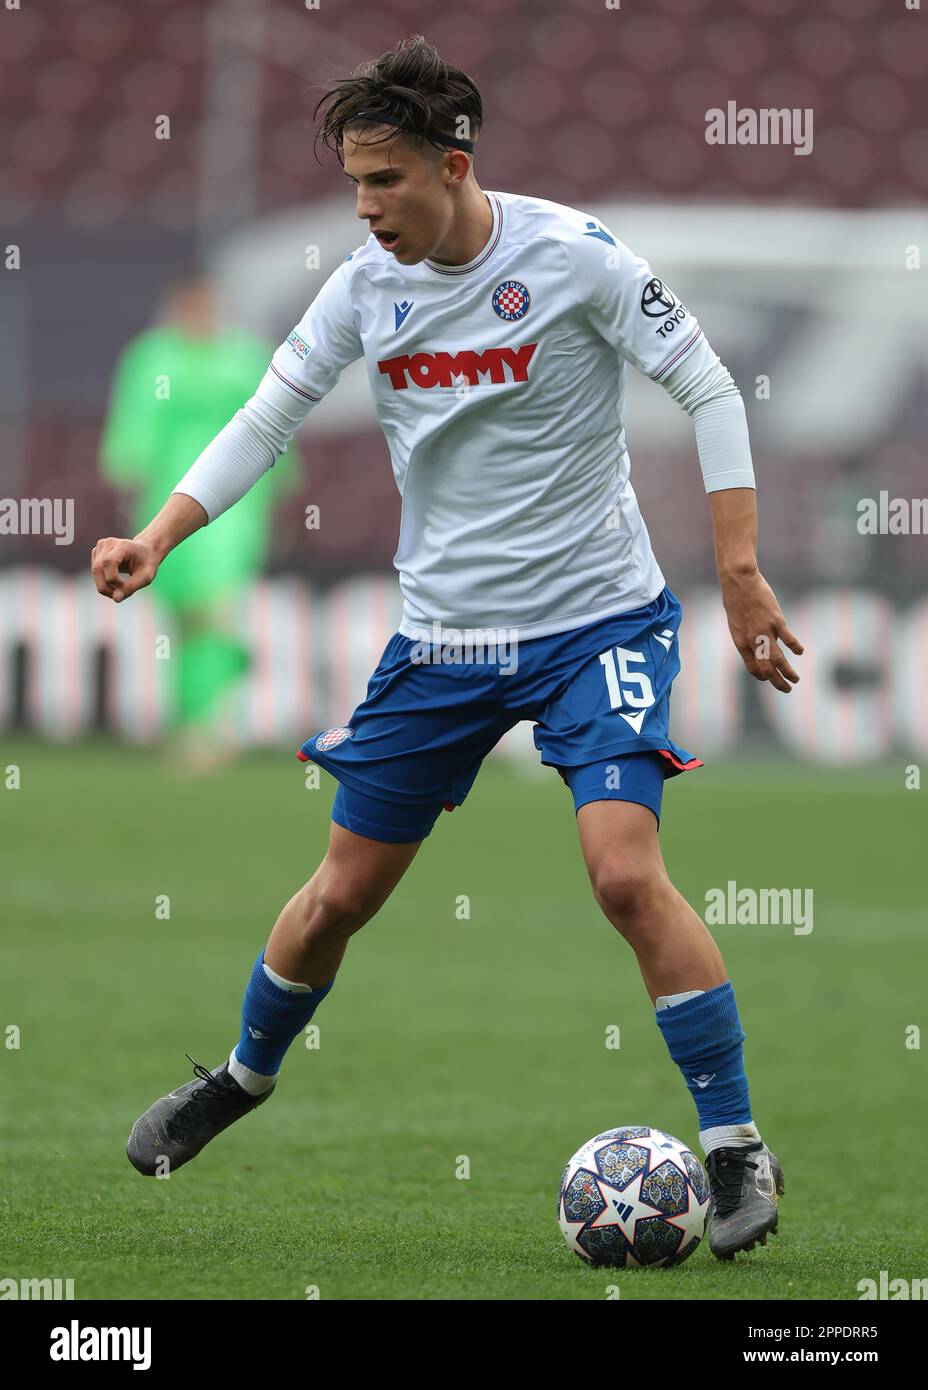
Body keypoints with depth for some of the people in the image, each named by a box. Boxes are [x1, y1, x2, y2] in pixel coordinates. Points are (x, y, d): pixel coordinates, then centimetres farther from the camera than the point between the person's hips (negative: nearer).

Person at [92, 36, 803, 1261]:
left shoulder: (572, 253, -15)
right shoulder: (368, 286, -2)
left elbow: (710, 392, -9)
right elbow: (266, 419, 6)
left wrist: (742, 574, -13)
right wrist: (156, 540, -9)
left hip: (595, 620, -4)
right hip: (441, 632, 4)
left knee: (626, 871, -22)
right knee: (342, 892, 11)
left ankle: (738, 1151, -12)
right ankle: (243, 1078, 39)